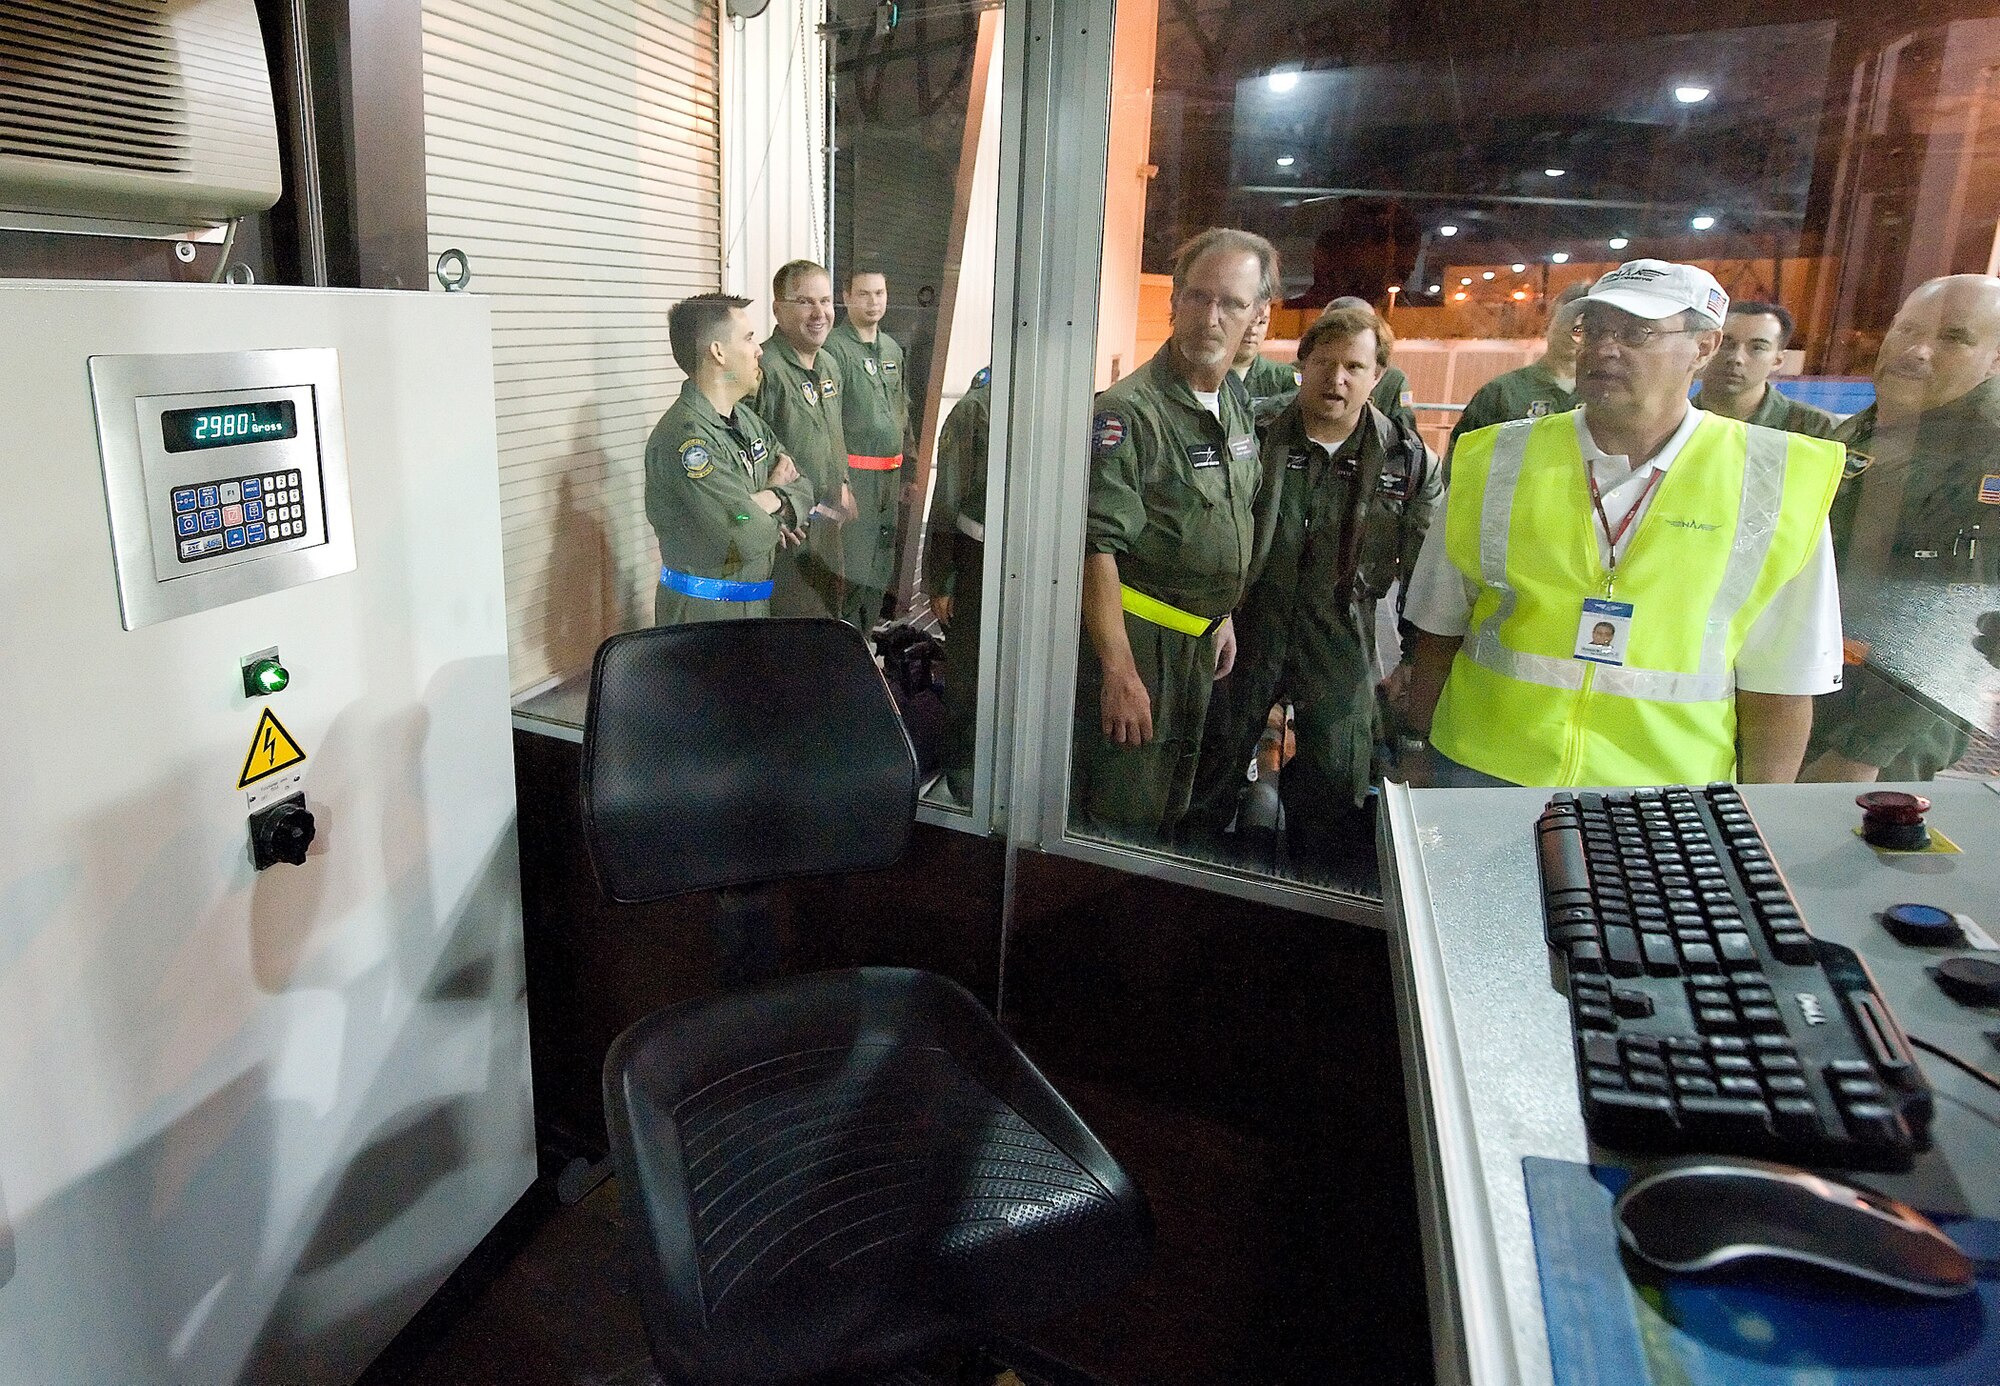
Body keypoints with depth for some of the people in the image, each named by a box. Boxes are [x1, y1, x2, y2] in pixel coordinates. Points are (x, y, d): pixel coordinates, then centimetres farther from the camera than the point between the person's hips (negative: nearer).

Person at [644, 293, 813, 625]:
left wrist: (768, 500, -15)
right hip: (703, 611, -9)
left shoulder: (745, 418, 6)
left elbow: (803, 489, 6)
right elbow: (749, 538, -30)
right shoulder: (685, 438, -23)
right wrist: (774, 500, -8)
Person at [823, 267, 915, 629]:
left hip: (890, 474, 8)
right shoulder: (834, 348, -10)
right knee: (854, 574, -7)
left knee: (882, 570, 13)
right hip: (855, 474, -8)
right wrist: (839, 480, -20)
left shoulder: (893, 349, 16)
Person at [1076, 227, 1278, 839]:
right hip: (1132, 635, -8)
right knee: (1121, 817, 0)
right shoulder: (1130, 410, -19)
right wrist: (1118, 670, -25)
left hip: (1198, 637, 8)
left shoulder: (1237, 402, 8)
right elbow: (1098, 547, -23)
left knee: (1171, 809, 22)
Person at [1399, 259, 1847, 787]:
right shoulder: (1495, 462, 0)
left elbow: (1780, 684, 0)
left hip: (1667, 787, 0)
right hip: (1487, 780, 1)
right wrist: (1417, 765, 4)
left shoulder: (1778, 485, -3)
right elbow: (1439, 632, 5)